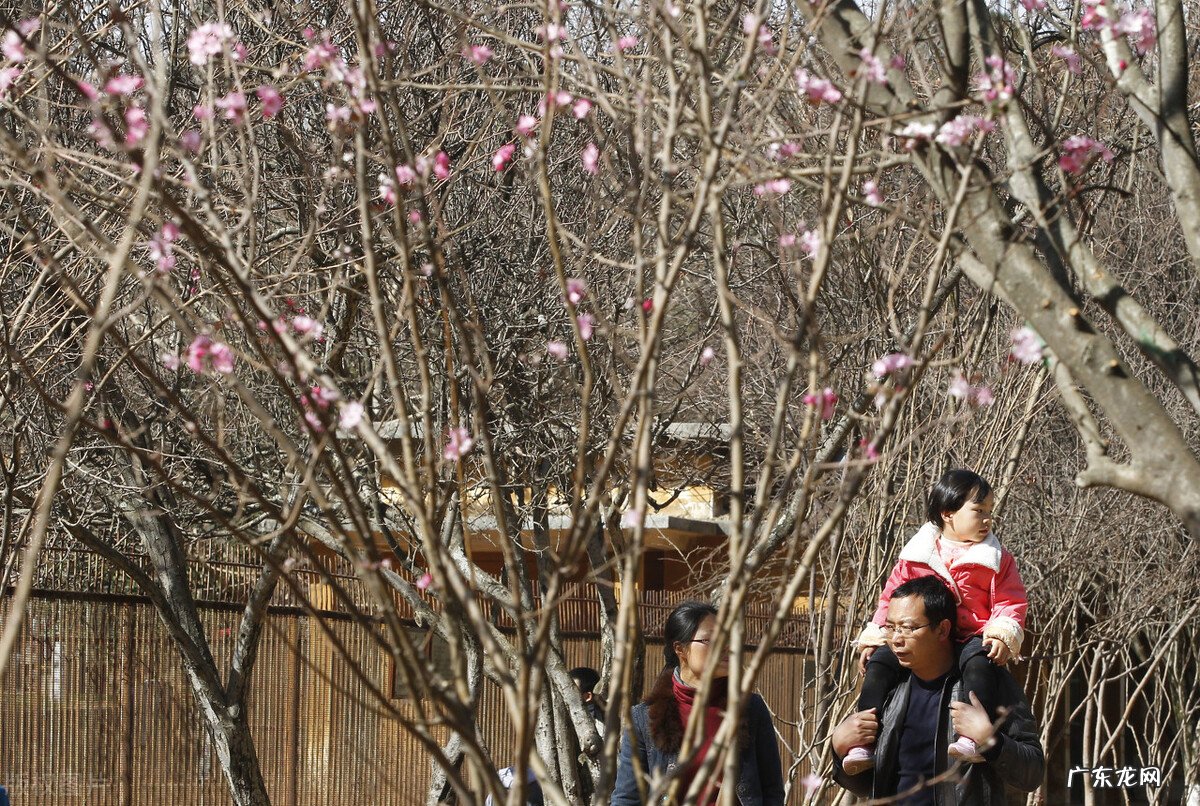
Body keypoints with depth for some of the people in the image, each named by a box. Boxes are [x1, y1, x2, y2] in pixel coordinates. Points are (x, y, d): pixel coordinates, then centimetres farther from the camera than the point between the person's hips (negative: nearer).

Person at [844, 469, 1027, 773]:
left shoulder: (996, 558, 6)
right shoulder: (917, 555, 10)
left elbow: (1010, 602, 1)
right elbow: (892, 596, 14)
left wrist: (1002, 634, -19)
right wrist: (873, 638, 5)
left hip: (973, 635, -3)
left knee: (978, 660, -37)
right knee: (880, 661, -17)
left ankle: (973, 738, -49)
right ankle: (863, 744, -18)